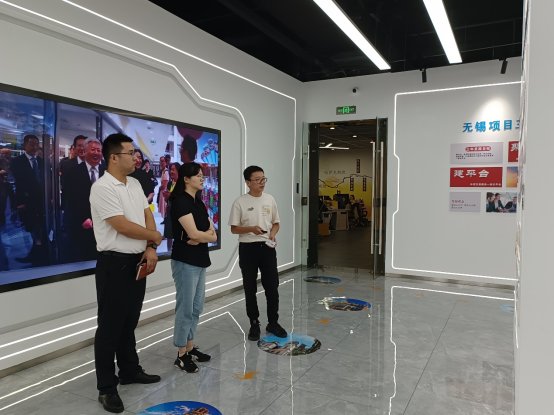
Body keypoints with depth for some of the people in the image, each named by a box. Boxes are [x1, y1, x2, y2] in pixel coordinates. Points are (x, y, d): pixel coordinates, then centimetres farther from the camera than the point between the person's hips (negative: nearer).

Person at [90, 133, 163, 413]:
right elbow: (123, 227, -21)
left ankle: (130, 371, 34)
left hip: (137, 261, 8)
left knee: (129, 322, 19)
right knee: (110, 326, 3)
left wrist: (151, 248, -4)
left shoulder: (135, 184, 10)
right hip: (114, 264, -8)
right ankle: (106, 388, 15)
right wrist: (154, 236, -5)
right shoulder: (102, 188, -17)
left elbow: (148, 216, 10)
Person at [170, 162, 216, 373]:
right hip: (185, 262, -9)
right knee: (185, 308, -1)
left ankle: (190, 347, 26)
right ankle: (181, 355, 11)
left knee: (196, 307, 14)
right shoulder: (180, 202, -14)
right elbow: (193, 234, -20)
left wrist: (202, 236, -13)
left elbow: (212, 233, 7)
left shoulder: (199, 202, 12)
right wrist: (209, 235, -2)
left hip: (200, 260, 9)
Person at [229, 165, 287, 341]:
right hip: (248, 248, -3)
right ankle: (254, 323, 23)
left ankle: (273, 322, 22)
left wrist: (272, 234, -7)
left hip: (267, 247, 3)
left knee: (272, 287, 6)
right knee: (250, 289, 8)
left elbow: (276, 223, 14)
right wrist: (251, 229, -21)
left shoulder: (270, 199, 5)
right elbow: (234, 228, -5)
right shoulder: (240, 202, -7)